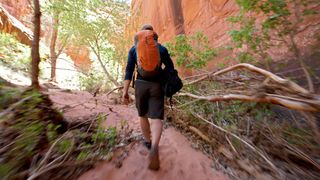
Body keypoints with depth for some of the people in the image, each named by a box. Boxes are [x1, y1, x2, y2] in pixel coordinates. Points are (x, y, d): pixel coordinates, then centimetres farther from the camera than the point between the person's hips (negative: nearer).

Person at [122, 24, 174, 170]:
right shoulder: (161, 48, 7)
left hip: (140, 85, 1)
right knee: (156, 119, -1)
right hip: (157, 86, 0)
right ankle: (154, 147, -25)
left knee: (143, 115, 20)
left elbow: (129, 70, -2)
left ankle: (148, 142, 34)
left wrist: (125, 91, -3)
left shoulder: (134, 49, 7)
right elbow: (170, 68, 8)